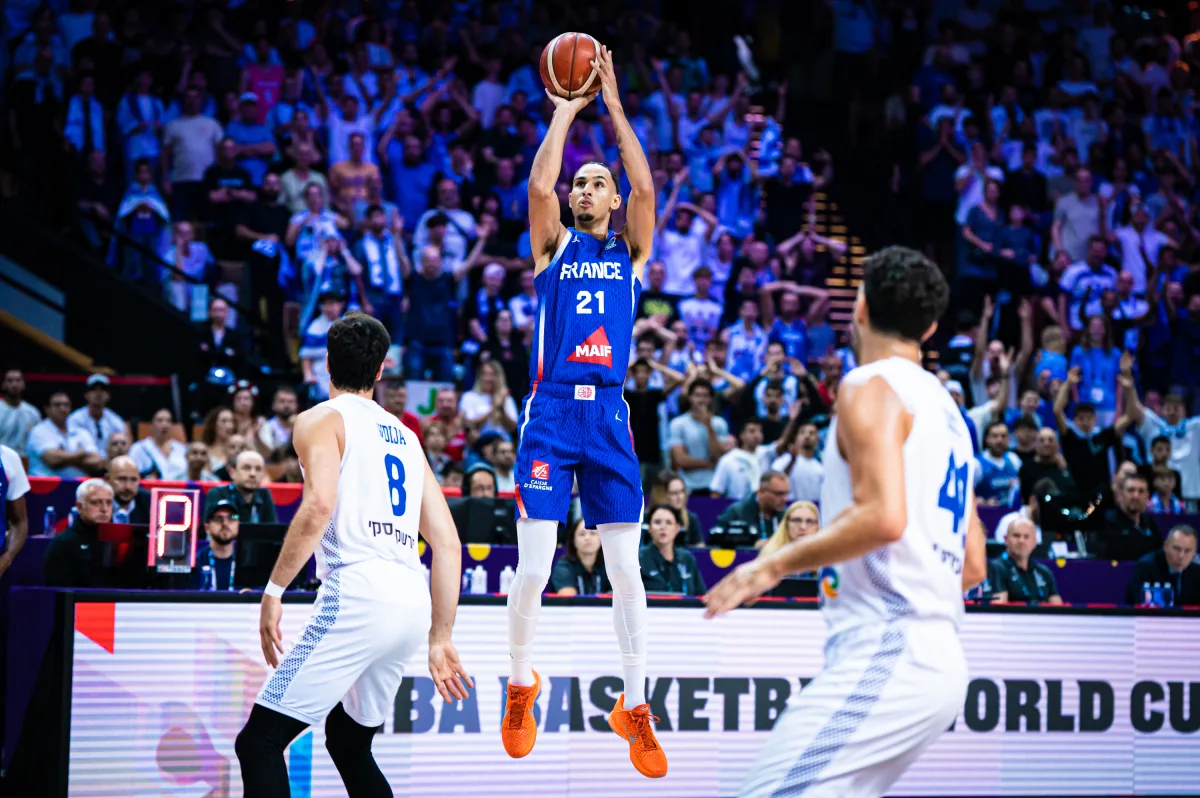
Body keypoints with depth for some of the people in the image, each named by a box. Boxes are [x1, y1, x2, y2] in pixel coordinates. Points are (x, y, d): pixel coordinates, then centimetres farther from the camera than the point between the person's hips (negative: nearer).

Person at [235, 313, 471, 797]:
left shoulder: (321, 420, 5)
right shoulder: (405, 437, 25)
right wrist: (440, 640, 22)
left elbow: (320, 504, -15)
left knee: (258, 741, -6)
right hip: (414, 606, 7)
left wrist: (274, 590, -11)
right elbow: (447, 544, 19)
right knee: (348, 745, 24)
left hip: (356, 594, -7)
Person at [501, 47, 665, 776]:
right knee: (533, 569, -5)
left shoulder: (631, 251, 12)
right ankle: (521, 687, 16)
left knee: (626, 569, 0)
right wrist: (567, 110, 0)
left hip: (609, 416, 1)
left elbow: (646, 186, -4)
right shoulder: (553, 246, 10)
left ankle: (635, 707, 8)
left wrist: (614, 104, -1)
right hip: (551, 412, -1)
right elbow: (539, 185, -8)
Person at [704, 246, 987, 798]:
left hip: (885, 652, -10)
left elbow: (885, 517, -20)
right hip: (940, 658, 10)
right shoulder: (945, 407, 22)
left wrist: (776, 566, -11)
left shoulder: (870, 385, -5)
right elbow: (973, 565, 22)